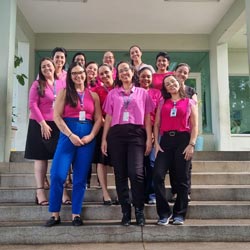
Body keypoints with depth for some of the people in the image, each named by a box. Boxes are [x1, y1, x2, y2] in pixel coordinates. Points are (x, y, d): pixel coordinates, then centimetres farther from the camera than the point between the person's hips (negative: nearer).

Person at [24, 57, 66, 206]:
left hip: (59, 125, 2)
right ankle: (40, 191, 8)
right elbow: (32, 105, -6)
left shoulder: (62, 84, 7)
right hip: (40, 125, -2)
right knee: (41, 157, 3)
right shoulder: (37, 84, 1)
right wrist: (43, 123, -12)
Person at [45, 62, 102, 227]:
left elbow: (98, 119, 8)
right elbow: (57, 116, -3)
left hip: (88, 136, 2)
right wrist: (71, 135, -12)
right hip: (68, 135, -2)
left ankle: (76, 214, 13)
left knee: (81, 178, 3)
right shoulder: (64, 92, 6)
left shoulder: (93, 95, 12)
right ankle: (55, 214, 5)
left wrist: (91, 136, -8)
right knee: (58, 175, -9)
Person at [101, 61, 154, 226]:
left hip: (136, 134, -2)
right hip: (116, 134, 2)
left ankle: (139, 210, -1)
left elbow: (147, 117, 11)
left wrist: (149, 138, 1)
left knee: (136, 172, -15)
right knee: (120, 174, 2)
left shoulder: (142, 93, 14)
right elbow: (108, 117, 13)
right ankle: (126, 211, 11)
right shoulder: (113, 94, 17)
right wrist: (104, 139, 6)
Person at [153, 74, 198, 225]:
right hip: (166, 140, 2)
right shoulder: (162, 103, 18)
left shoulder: (190, 102, 12)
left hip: (183, 139, -1)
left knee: (182, 178, 0)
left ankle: (179, 214, 12)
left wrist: (192, 144, -8)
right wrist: (156, 143, -1)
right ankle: (164, 213, -2)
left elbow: (194, 126, 4)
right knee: (158, 175, -12)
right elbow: (157, 124, 12)